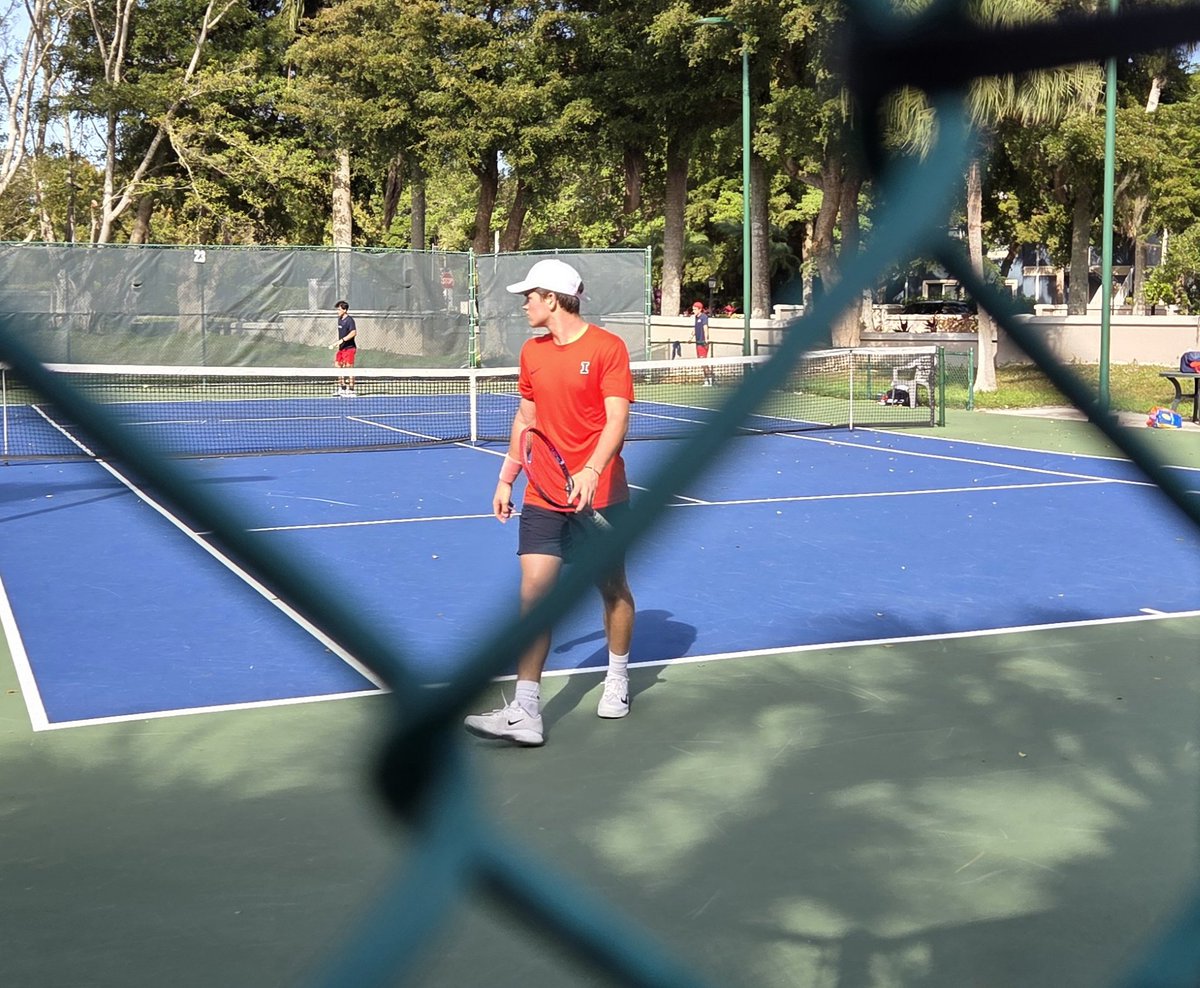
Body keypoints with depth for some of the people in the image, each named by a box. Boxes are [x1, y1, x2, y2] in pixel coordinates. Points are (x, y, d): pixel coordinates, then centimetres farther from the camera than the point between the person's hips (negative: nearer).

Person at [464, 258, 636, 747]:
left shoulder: (607, 347, -9)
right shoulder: (532, 352, 9)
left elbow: (617, 419, -16)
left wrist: (591, 471, -31)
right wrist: (506, 478, 17)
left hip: (598, 493, -4)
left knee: (613, 588, 11)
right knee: (533, 591, -8)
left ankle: (617, 679, 36)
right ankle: (525, 713, -12)